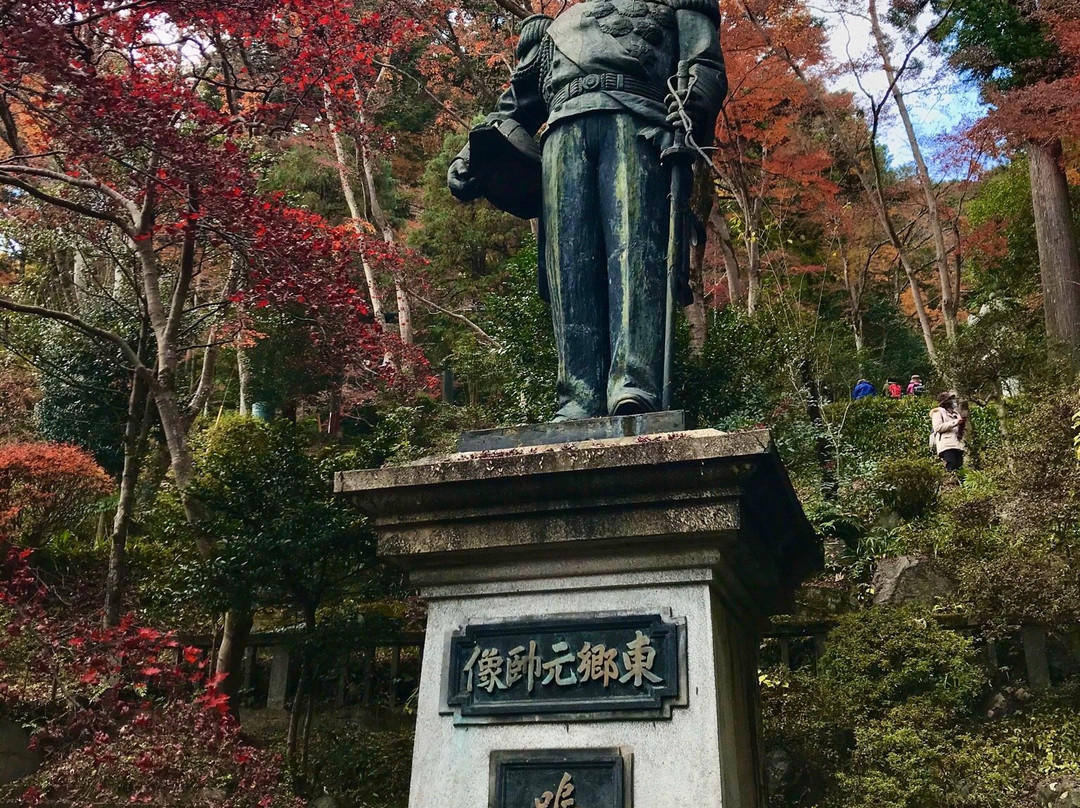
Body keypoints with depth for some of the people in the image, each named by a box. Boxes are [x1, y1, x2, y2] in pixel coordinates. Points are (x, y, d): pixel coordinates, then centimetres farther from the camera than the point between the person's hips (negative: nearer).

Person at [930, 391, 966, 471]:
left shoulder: (955, 413, 26)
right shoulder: (938, 412, 7)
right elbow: (937, 427, -10)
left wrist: (962, 424, 4)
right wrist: (955, 422, -11)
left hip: (958, 445, 7)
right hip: (947, 446, -7)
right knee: (951, 470, -19)